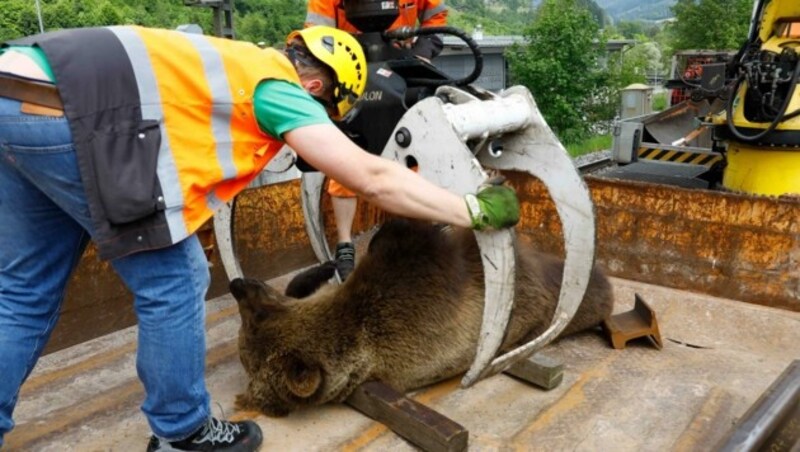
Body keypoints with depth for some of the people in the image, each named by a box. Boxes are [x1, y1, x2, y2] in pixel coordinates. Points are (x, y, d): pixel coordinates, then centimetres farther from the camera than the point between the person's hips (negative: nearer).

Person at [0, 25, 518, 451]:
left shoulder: (242, 61, 22)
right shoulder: (278, 86, -3)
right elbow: (373, 179, -6)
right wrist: (474, 210, 1)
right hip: (64, 112, -10)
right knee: (173, 282, 1)